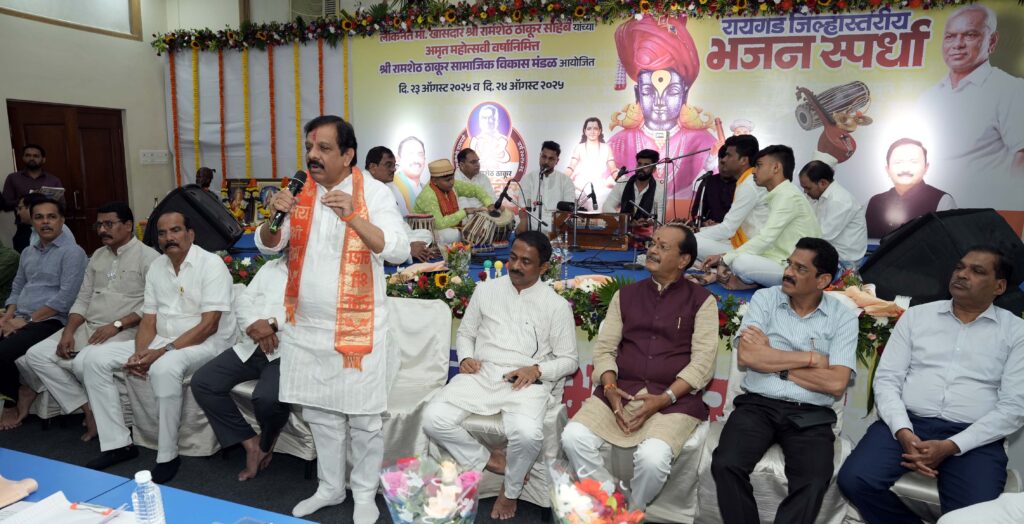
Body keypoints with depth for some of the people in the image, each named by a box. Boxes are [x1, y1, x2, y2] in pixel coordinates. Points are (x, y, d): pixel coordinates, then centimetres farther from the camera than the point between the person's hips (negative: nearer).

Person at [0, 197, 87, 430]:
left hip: (49, 321, -7)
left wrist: (27, 320, -14)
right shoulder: (27, 252, 19)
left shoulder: (72, 252, -7)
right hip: (19, 320, 7)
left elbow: (65, 298, -15)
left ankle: (19, 397, 2)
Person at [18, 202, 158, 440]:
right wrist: (68, 331, -1)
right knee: (36, 355, -6)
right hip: (87, 326, 8)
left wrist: (116, 325, -20)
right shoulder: (97, 256, 17)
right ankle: (89, 411, -6)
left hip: (123, 331, -8)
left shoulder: (148, 257, -7)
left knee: (83, 363, -30)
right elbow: (82, 300, 14)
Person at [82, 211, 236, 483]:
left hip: (207, 343, -8)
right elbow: (149, 320, 9)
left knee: (164, 368, -37)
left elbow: (209, 326, -20)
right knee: (95, 360, -1)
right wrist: (139, 352, -11)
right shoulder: (156, 267, 9)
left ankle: (167, 457, -20)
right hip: (162, 341, 8)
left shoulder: (211, 264, -13)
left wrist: (163, 351, -23)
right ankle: (118, 444, 4)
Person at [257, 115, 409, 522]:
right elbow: (266, 246, 6)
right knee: (320, 414, 17)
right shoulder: (300, 191, 5)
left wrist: (353, 217, -32)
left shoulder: (373, 192, -10)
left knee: (363, 419, 6)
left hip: (358, 328, -5)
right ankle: (330, 487, 35)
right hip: (307, 327, 5)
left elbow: (399, 250, -19)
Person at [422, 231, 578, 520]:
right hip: (480, 375, 3)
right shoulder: (485, 290, 11)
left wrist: (537, 370, -13)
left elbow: (568, 360, 6)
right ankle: (489, 460, 3)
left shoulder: (557, 305, 2)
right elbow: (465, 333, 19)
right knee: (433, 419, -22)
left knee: (527, 434, -33)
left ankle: (511, 491, 2)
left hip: (526, 383, -2)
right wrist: (465, 358, -2)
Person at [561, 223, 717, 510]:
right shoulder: (625, 295, 16)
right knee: (573, 438, -21)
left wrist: (665, 398, -16)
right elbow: (605, 348, 11)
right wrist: (609, 387, -8)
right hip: (621, 391, 3)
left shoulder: (702, 301, 5)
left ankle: (631, 512, 2)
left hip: (676, 397, -3)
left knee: (652, 457, -30)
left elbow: (703, 361, -4)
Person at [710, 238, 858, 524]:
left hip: (810, 414, 0)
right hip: (758, 404, 1)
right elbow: (747, 356, -10)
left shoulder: (843, 317, 3)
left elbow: (836, 384, -8)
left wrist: (772, 361, -7)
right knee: (725, 465, -24)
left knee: (814, 482, -27)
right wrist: (811, 358, -6)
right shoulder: (764, 299, 4)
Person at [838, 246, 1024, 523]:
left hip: (973, 437, -1)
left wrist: (951, 446, -14)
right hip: (908, 423, 2)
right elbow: (887, 379, 5)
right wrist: (903, 432, -13)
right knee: (854, 480, -21)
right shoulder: (916, 316, 11)